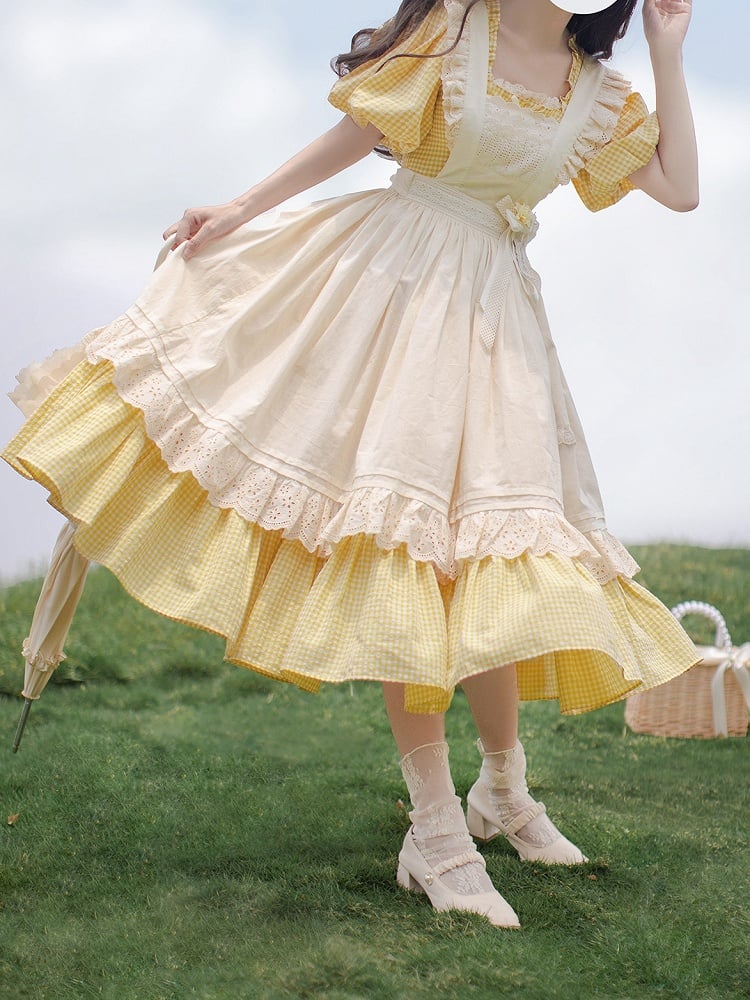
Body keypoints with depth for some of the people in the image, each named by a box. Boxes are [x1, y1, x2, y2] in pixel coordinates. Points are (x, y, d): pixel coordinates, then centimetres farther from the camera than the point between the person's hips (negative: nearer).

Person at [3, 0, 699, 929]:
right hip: (392, 281, -3)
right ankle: (437, 831, -9)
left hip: (491, 311, 4)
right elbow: (356, 133, 2)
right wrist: (240, 211, 1)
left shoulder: (601, 98, 9)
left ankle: (503, 790, 20)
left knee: (484, 548, -1)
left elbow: (681, 188, 5)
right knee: (404, 540, -11)